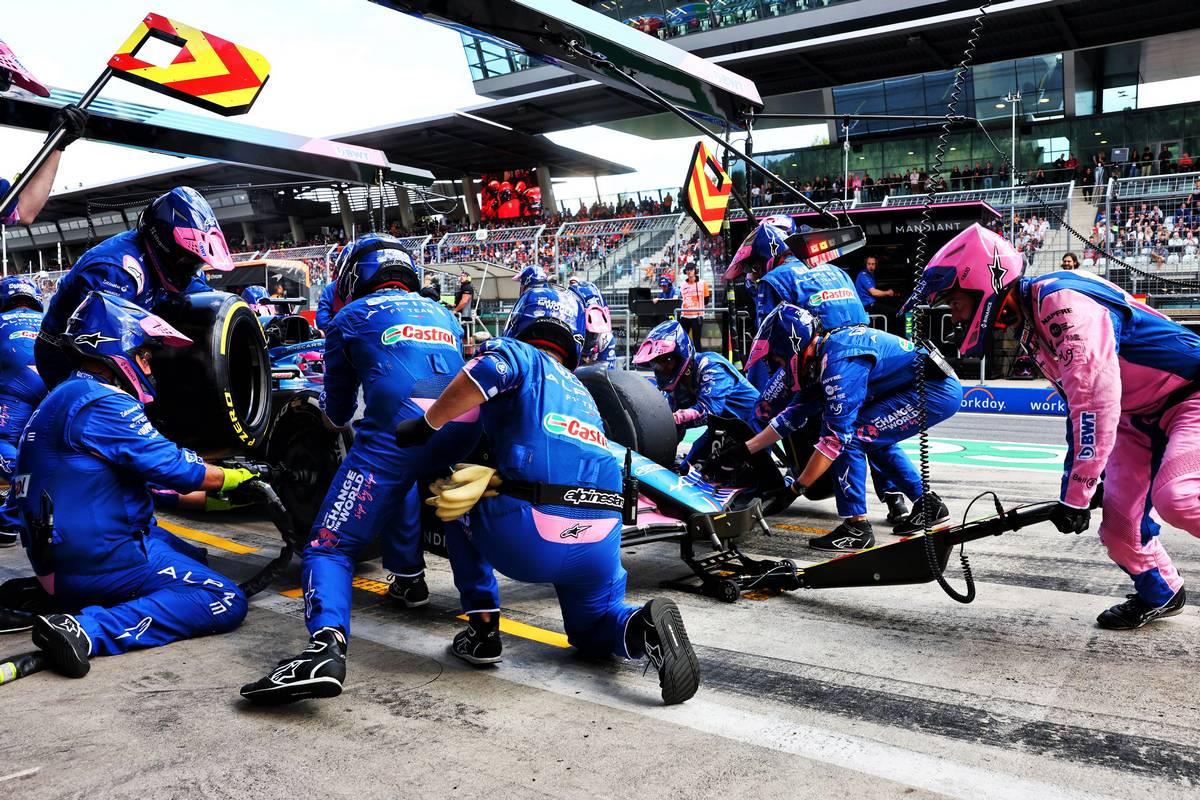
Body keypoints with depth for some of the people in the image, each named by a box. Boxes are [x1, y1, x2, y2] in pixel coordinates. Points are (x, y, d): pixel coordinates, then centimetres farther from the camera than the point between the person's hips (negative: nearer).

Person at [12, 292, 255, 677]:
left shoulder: (64, 399, 17)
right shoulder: (100, 401, -17)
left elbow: (147, 475, 20)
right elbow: (171, 466, -18)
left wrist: (211, 497, 17)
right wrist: (236, 477, -1)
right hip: (101, 556, -11)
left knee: (195, 560, 29)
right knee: (226, 602, -15)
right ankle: (90, 630, -23)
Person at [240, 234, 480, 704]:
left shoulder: (351, 318, 21)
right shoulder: (443, 315, 32)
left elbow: (337, 413, 29)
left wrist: (335, 417, 53)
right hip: (466, 434, 5)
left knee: (329, 547, 0)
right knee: (398, 476, 38)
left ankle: (325, 646, -26)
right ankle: (408, 577, 31)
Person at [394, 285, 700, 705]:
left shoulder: (520, 355, 8)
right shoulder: (582, 393, 28)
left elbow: (486, 370, -16)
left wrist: (426, 424, -4)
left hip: (531, 539, -5)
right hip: (602, 539, 5)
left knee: (457, 506, 27)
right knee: (591, 627, 29)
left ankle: (483, 630, 20)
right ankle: (645, 628, -5)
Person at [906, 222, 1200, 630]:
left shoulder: (1063, 301, -29)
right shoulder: (1028, 326, 3)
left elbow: (1096, 402, -32)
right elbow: (1077, 402, 12)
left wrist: (1076, 495, -26)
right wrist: (1077, 481, 12)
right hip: (1140, 416, 9)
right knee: (1118, 523, 3)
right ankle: (1159, 595, 28)